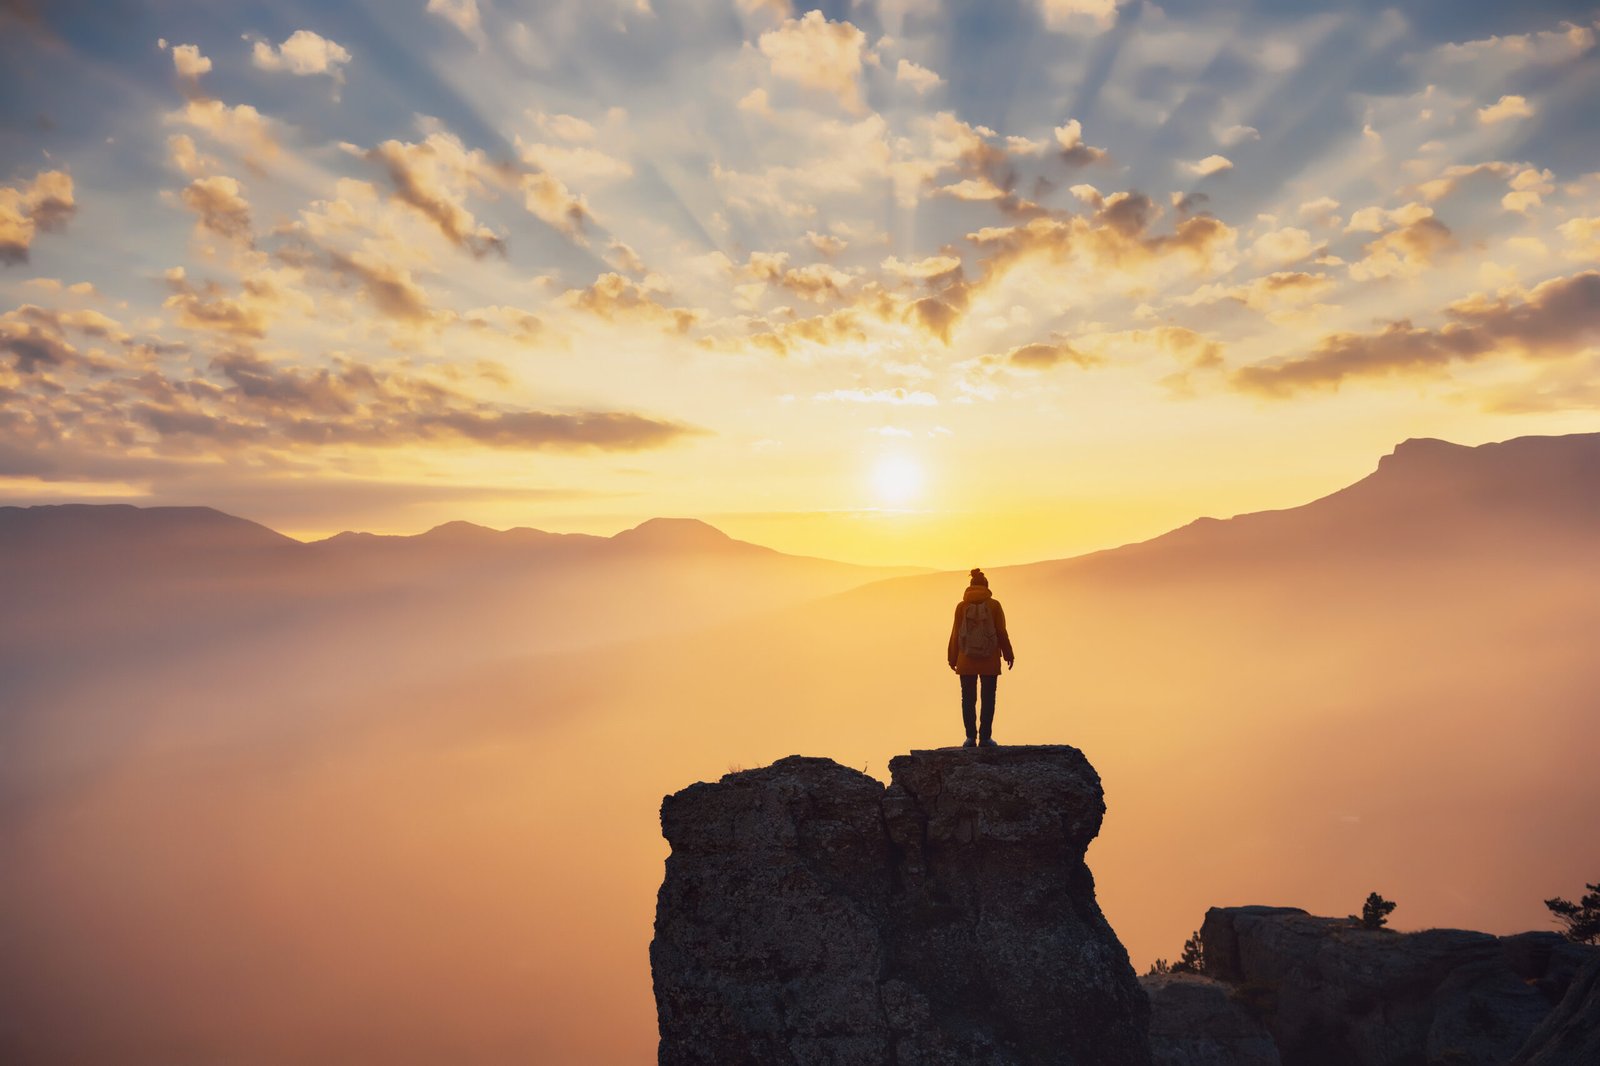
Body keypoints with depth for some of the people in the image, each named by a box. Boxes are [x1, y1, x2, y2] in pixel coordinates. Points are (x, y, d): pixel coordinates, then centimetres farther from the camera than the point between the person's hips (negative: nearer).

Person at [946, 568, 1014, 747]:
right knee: (988, 699, 5)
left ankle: (971, 737, 4)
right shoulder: (994, 605, -2)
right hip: (990, 661, -1)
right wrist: (1008, 654, 9)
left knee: (968, 699, 5)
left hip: (966, 660, 1)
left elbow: (955, 634, 0)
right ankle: (985, 737, 2)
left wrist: (953, 658, 8)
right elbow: (1001, 632, -1)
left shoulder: (962, 606, -1)